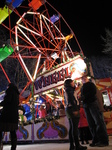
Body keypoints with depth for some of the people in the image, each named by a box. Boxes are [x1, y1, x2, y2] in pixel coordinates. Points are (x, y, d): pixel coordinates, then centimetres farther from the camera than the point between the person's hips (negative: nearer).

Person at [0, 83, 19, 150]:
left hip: (7, 113, -8)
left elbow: (7, 100, -14)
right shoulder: (16, 93, 23)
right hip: (15, 114, 8)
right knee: (13, 132, 4)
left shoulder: (10, 90, -1)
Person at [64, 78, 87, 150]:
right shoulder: (69, 89, -3)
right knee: (75, 127, -13)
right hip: (72, 108, -10)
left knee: (72, 127, 7)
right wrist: (75, 109, -22)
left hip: (68, 109, 10)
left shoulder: (66, 91, 25)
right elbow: (71, 99, -16)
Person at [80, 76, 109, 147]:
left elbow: (93, 92, -8)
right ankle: (95, 140, 2)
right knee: (91, 123, 0)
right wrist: (80, 97, -1)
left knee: (98, 121, -11)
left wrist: (84, 96, -12)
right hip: (86, 105, 6)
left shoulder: (91, 84, 8)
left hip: (93, 103, -6)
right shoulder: (82, 88, 26)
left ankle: (104, 140, -11)